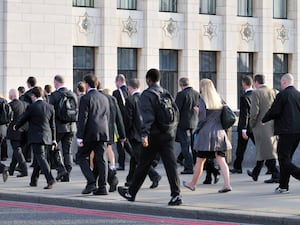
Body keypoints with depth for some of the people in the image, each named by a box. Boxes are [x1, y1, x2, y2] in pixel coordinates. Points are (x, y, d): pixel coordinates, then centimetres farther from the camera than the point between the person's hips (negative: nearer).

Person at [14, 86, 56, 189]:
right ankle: (34, 180, 27)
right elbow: (52, 124, 11)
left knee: (41, 158, -9)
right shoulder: (50, 107, 5)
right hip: (46, 137, 6)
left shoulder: (31, 107, -12)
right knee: (39, 158, 16)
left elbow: (23, 119, 2)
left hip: (36, 137, -6)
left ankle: (50, 179, -24)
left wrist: (16, 127, 22)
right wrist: (53, 139, 18)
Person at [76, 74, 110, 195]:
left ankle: (91, 183, -7)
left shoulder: (85, 98, -9)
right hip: (103, 133, 6)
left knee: (81, 157, 6)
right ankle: (102, 187, 3)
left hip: (90, 134, -6)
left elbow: (82, 118, -13)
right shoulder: (104, 98, 12)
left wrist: (79, 137, -12)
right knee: (99, 160, 7)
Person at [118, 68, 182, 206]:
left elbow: (147, 116, -18)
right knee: (171, 164, -2)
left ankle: (131, 193, 21)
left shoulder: (147, 94, -8)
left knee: (143, 166, 7)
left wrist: (144, 134, -22)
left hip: (154, 136, -5)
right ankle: (176, 195, -13)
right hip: (168, 134, 5)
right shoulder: (166, 93, 11)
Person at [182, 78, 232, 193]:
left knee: (200, 161, 8)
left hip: (206, 133, -5)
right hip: (219, 133, 5)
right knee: (221, 160, 1)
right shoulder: (219, 100, 9)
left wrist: (197, 130, 1)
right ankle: (227, 184, -12)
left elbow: (203, 118, -15)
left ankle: (193, 184, 23)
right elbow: (222, 116, 12)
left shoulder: (202, 100, -9)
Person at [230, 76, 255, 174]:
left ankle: (237, 167, 17)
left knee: (241, 148, 7)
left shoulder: (244, 97, -15)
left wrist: (243, 130, -17)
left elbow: (244, 114, -18)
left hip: (246, 126, -5)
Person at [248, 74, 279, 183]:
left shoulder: (256, 93, -11)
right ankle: (255, 173, 30)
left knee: (267, 151, -2)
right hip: (273, 126, 6)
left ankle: (276, 175, -8)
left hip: (261, 126, -6)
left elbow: (254, 111, -17)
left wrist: (252, 124, -3)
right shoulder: (274, 92, 5)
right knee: (262, 150, 17)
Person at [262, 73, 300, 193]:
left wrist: (264, 120, 6)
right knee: (286, 158, 15)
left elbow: (274, 111, -10)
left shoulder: (282, 94, -10)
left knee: (284, 160, -4)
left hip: (287, 132, -8)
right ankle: (283, 186, 17)